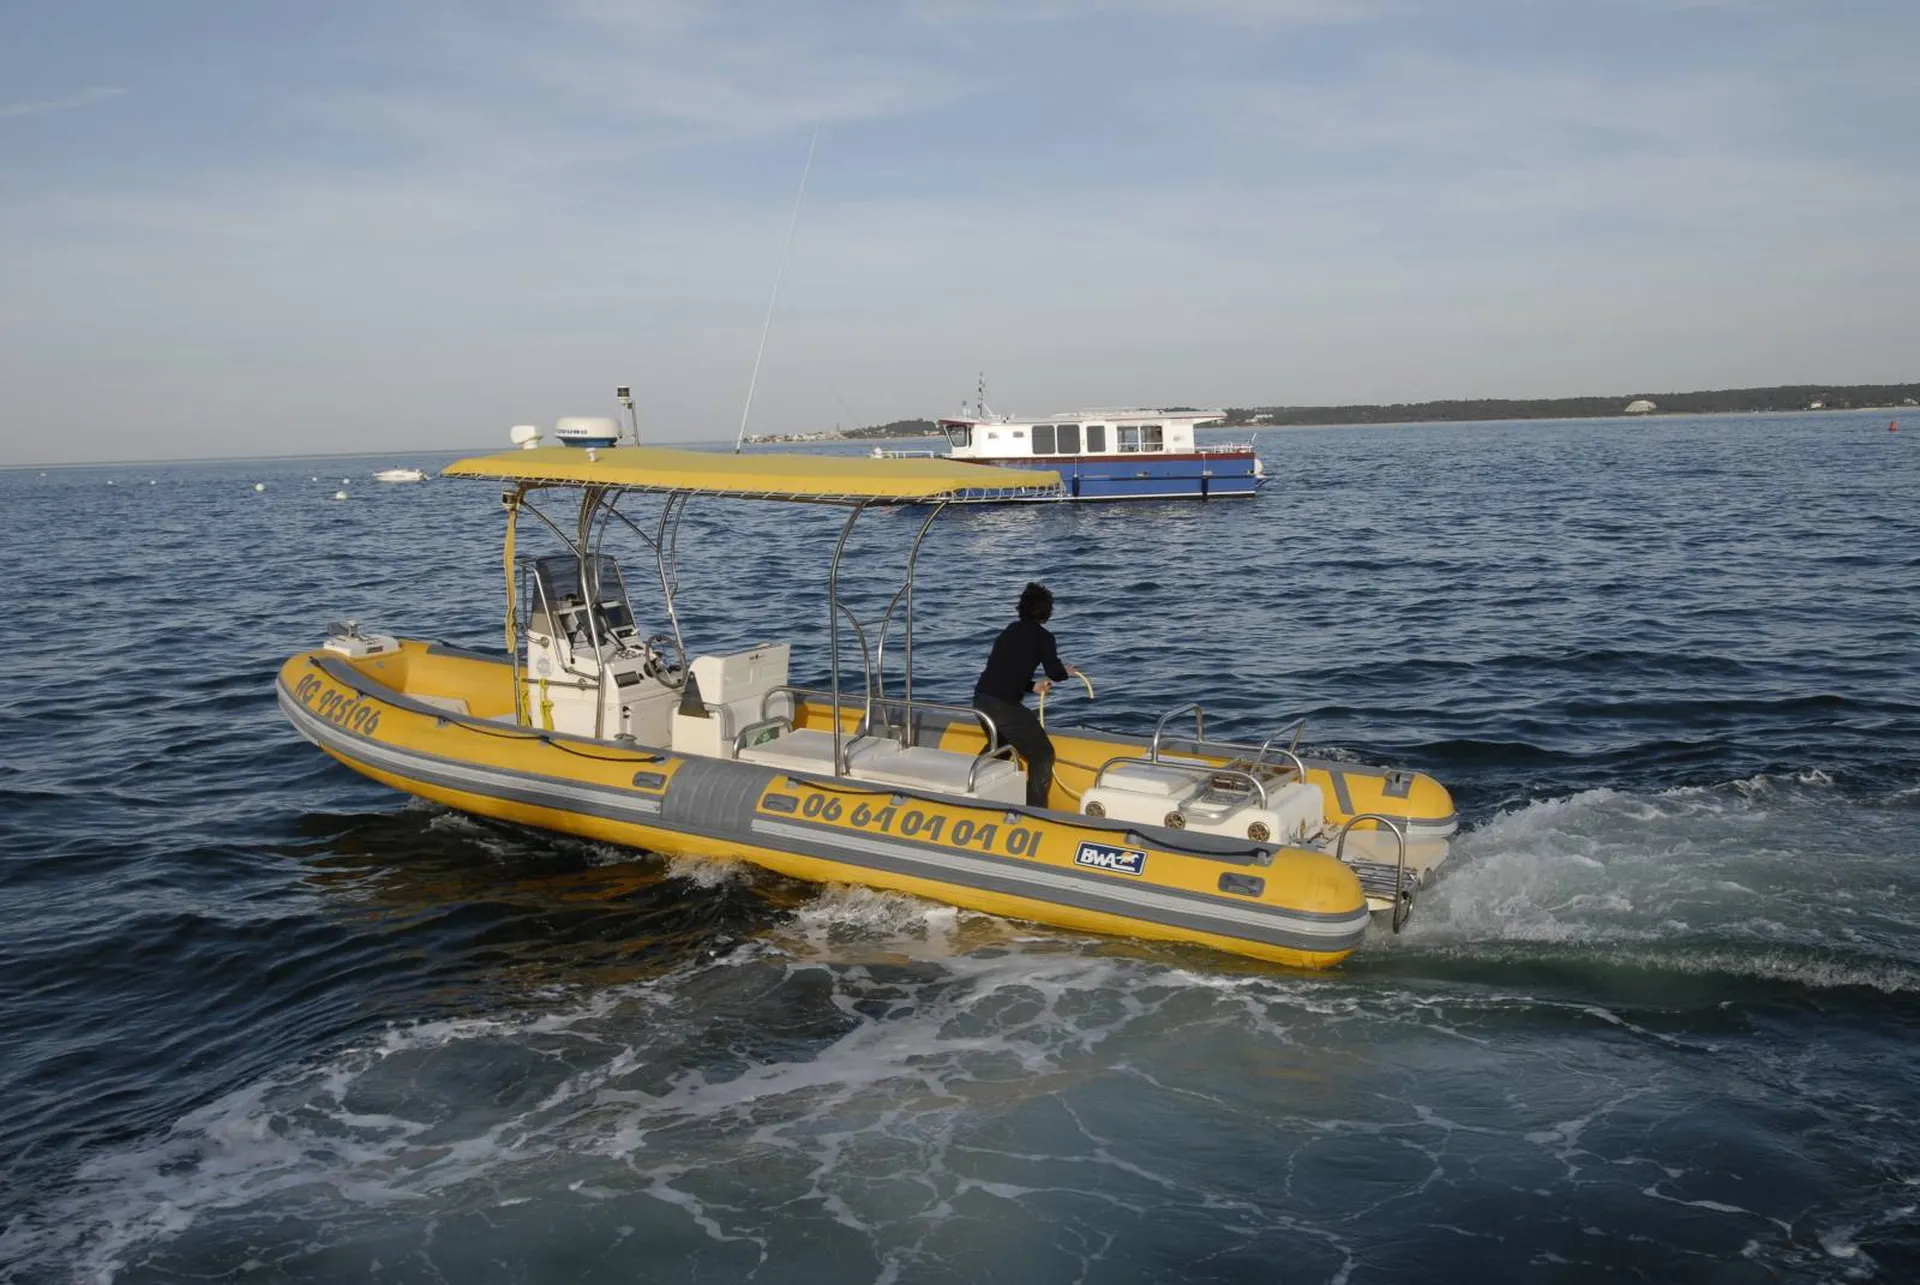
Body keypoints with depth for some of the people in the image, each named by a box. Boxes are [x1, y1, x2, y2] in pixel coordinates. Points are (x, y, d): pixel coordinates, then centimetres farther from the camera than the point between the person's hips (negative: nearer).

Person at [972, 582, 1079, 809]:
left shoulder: (1010, 631, 19)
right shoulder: (1042, 636, -3)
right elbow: (1055, 673, -9)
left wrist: (1032, 686, 25)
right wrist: (1067, 672, 13)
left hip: (981, 699, 8)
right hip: (1004, 705, -8)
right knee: (1042, 754, 3)